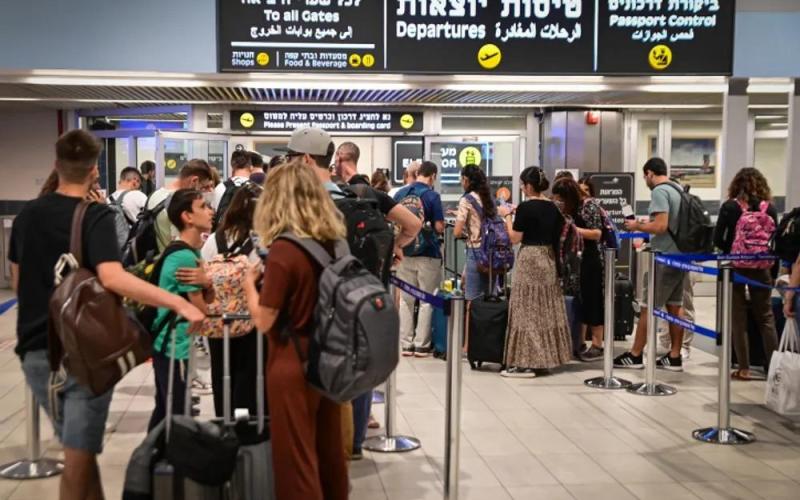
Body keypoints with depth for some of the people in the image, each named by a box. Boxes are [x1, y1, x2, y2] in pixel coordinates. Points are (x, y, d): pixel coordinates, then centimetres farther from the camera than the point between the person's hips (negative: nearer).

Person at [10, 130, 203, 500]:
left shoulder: (27, 215, 7)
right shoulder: (95, 216, -11)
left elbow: (17, 283, 16)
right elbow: (112, 278, -28)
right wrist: (179, 303, -31)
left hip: (36, 350, 6)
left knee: (78, 449, 20)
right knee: (78, 457, 2)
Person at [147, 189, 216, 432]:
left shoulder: (192, 252, 10)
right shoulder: (185, 257, -20)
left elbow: (209, 299, 8)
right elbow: (202, 309, -16)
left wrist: (207, 283, -13)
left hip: (166, 342, 9)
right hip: (174, 345, -9)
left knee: (164, 409, 16)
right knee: (176, 414, 0)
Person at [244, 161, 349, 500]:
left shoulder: (283, 250, -19)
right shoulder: (333, 243, 1)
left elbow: (263, 321, -15)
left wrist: (250, 283, 0)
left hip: (293, 365, -7)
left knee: (297, 459, 5)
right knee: (329, 452, 18)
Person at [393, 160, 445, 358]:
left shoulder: (400, 194, 3)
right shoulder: (432, 196, -11)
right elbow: (439, 227, -13)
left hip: (405, 252, 4)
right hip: (428, 253, -4)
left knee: (406, 300, 11)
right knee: (427, 301, 5)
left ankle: (406, 343, 13)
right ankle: (421, 345, 6)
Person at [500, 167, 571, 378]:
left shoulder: (525, 207, -14)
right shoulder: (552, 207, 7)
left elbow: (515, 238, -12)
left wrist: (507, 216, 0)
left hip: (530, 259, -7)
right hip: (548, 258, 8)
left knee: (527, 309, -4)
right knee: (547, 308, 14)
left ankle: (526, 362, -4)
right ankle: (548, 356, 22)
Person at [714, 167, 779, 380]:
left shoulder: (729, 207, -7)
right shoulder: (769, 208, -2)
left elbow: (717, 239, -8)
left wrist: (732, 250, 8)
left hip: (735, 267, -2)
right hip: (761, 267, 2)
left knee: (738, 319, 6)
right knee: (766, 318, 12)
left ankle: (744, 368, 6)